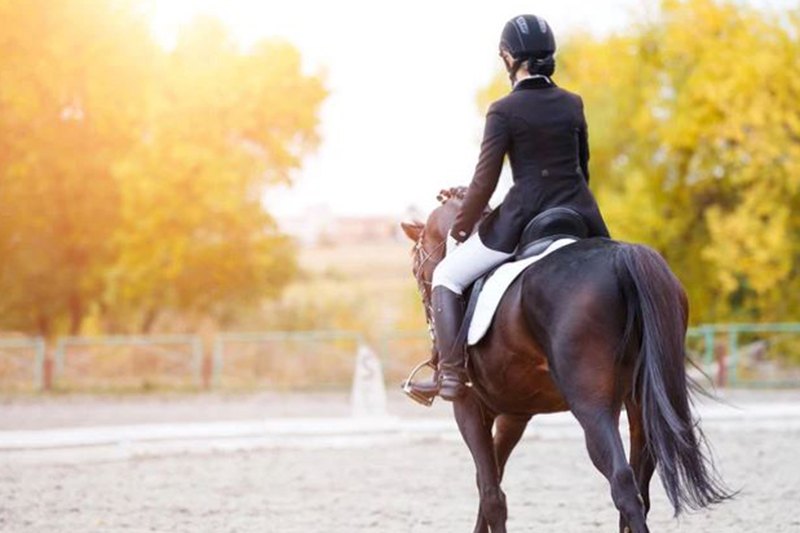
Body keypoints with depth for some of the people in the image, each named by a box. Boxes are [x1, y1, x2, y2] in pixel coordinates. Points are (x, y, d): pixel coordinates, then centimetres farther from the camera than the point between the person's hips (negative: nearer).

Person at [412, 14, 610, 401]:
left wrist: (459, 229, 6)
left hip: (524, 218, -5)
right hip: (580, 216, 5)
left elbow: (484, 181, -7)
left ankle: (450, 374, -2)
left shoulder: (504, 111, -7)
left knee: (447, 276, 10)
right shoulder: (573, 105, 8)